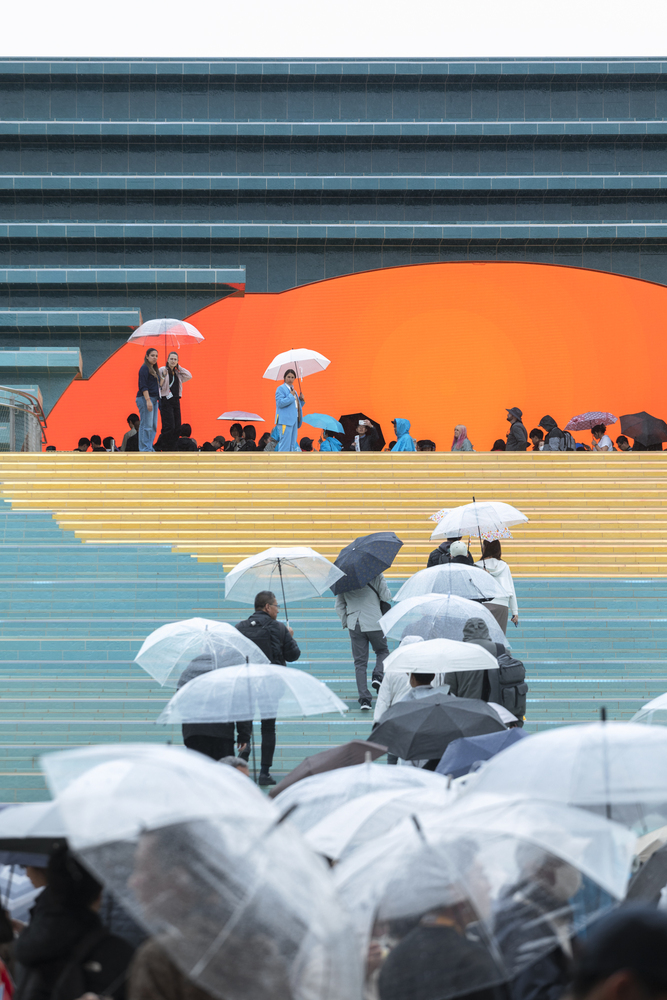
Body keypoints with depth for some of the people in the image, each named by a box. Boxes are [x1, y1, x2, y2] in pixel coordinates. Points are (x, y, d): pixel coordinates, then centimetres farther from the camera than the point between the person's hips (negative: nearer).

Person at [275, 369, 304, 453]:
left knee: (292, 444, 8)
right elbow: (280, 402, -16)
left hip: (294, 420, 8)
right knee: (285, 443, -12)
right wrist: (291, 396, -14)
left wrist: (301, 399, 8)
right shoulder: (281, 389, -3)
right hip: (285, 420, -8)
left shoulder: (294, 390, 21)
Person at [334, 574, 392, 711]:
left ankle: (364, 699, -1)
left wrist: (345, 622, 15)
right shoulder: (376, 575, -6)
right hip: (374, 622, -2)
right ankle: (377, 676, -3)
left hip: (354, 625, 2)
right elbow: (386, 596, -7)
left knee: (360, 662, 7)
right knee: (382, 651, 24)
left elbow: (339, 606, 7)